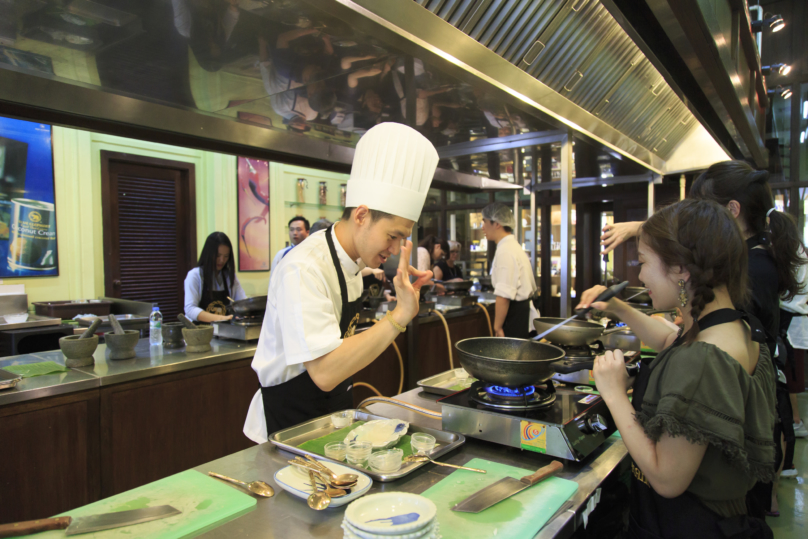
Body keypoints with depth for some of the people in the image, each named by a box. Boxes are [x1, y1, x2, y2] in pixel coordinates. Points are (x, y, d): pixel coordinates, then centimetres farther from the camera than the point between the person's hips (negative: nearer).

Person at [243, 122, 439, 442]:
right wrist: (399, 316, -36)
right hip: (290, 421, -8)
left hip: (333, 408, 8)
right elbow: (325, 372, -35)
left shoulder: (349, 260, 2)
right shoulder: (303, 270, -27)